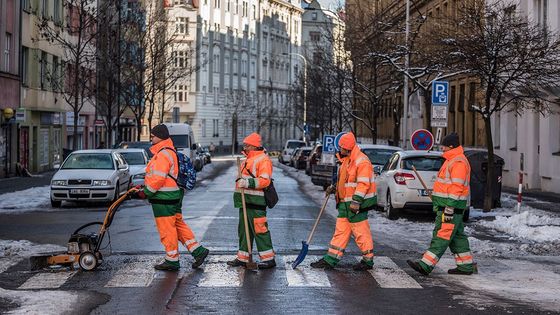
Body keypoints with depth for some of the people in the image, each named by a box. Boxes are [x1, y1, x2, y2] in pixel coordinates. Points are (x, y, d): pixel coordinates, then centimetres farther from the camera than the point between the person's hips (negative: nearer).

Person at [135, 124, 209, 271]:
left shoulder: (163, 154, -17)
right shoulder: (168, 152, 18)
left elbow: (158, 178, -23)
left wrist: (145, 192, -13)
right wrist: (143, 187, 16)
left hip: (164, 199, -10)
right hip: (173, 197, 10)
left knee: (167, 230, -2)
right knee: (178, 225, 15)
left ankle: (172, 260, 5)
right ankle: (198, 251, 15)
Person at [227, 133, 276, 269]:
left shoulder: (263, 160, -11)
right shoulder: (248, 160, 21)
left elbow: (265, 180, -22)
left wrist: (247, 182, -27)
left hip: (256, 201, -10)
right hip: (246, 200, 10)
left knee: (259, 229, -10)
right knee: (244, 229, 13)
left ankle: (268, 259, -6)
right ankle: (243, 258, 21)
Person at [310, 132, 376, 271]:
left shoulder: (361, 161, -16)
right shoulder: (346, 160, 16)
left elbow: (363, 183, -22)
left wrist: (356, 201, -25)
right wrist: (335, 187, 15)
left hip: (357, 204, -9)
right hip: (345, 204, 10)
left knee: (361, 232, -2)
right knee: (340, 231, 10)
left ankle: (368, 260, 10)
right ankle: (330, 260, 12)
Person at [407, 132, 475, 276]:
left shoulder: (458, 162, -16)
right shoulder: (452, 160, 19)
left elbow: (456, 187, -22)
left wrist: (449, 208, -25)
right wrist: (439, 204, 26)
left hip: (451, 205, -11)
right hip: (446, 205, 11)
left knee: (442, 235, -11)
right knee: (457, 235, 13)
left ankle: (426, 265, -15)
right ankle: (466, 266, 19)